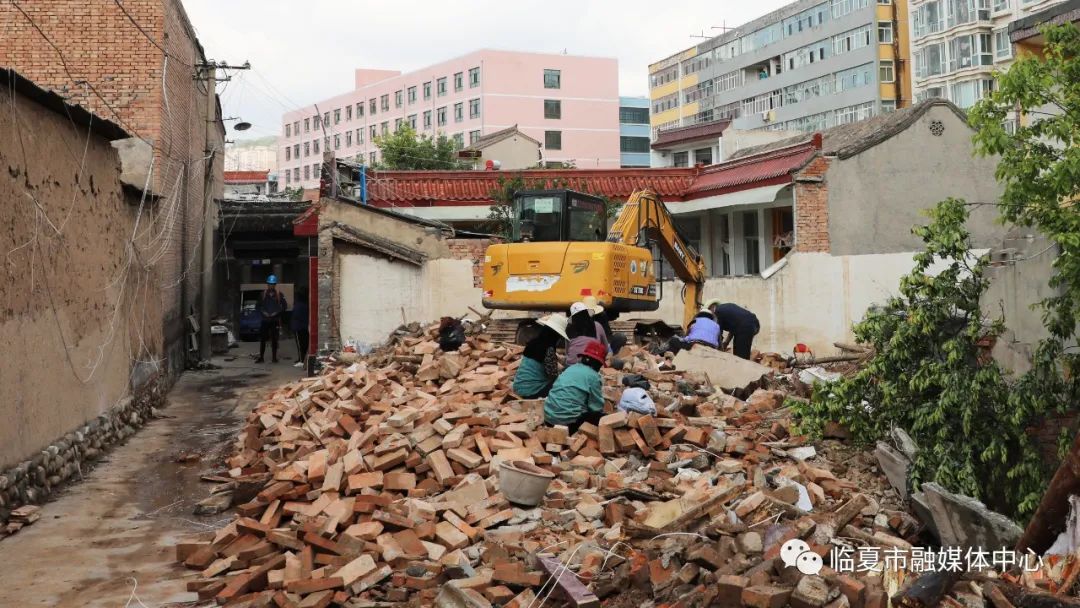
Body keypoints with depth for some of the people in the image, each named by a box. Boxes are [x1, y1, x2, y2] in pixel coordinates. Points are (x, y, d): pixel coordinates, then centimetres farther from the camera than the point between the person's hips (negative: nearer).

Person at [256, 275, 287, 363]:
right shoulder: (263, 294, 5)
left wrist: (276, 313, -9)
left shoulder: (279, 295, 1)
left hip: (275, 320, -1)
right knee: (262, 339, 2)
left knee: (274, 339, 2)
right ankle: (261, 357, 8)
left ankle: (274, 357, 10)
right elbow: (259, 305, 11)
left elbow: (284, 306, 1)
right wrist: (263, 312, -5)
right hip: (265, 319, 1)